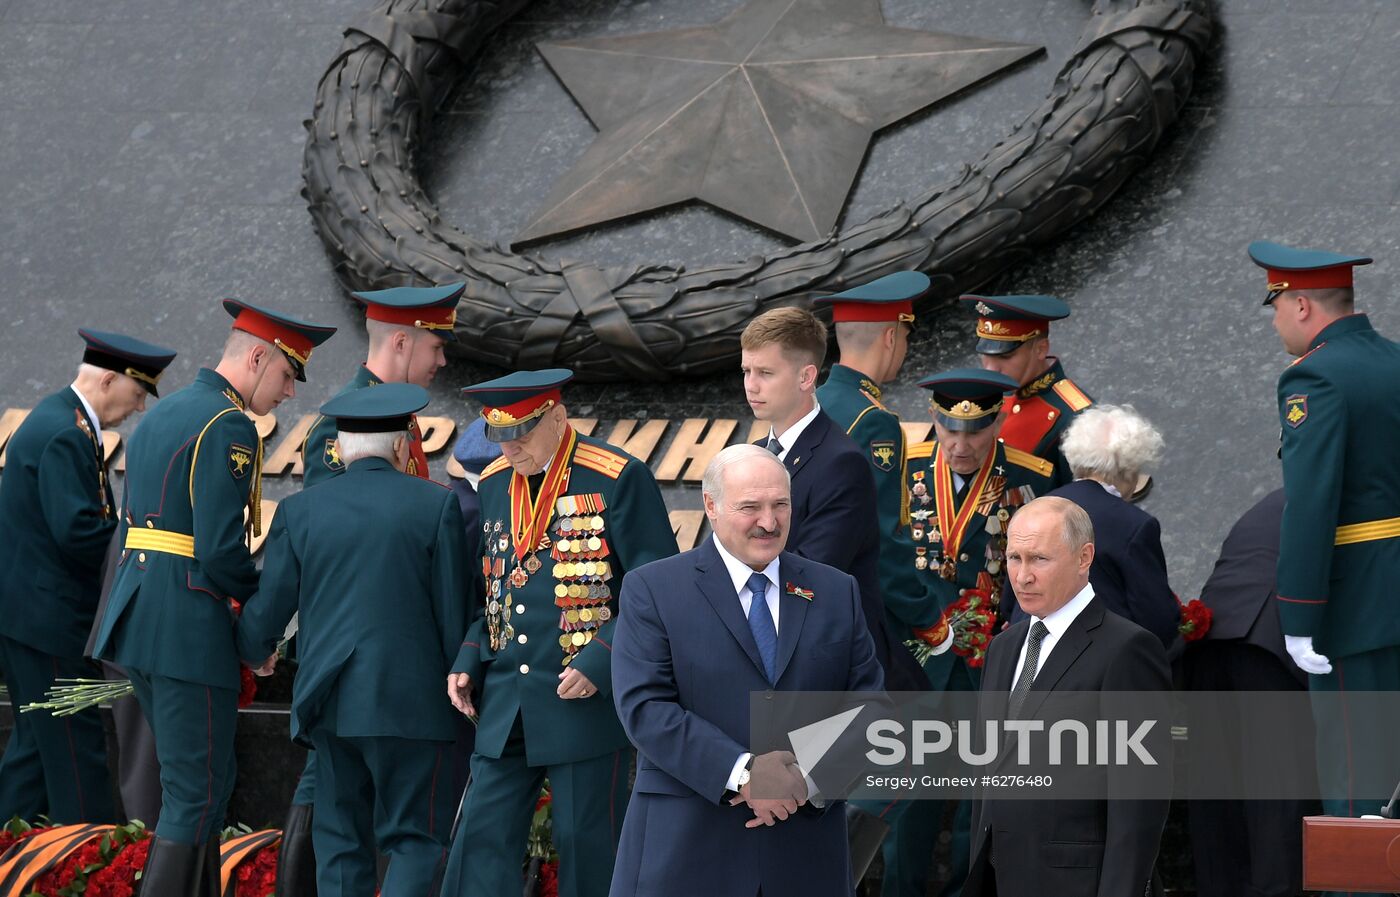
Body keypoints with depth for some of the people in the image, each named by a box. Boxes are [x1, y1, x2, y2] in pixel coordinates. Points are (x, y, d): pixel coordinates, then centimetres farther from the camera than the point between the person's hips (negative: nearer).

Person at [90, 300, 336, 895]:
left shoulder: (160, 415, 17)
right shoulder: (227, 426, -14)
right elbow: (220, 549, -21)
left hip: (138, 619, 10)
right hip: (189, 628, -10)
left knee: (192, 780, 19)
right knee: (200, 790, -5)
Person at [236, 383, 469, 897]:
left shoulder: (300, 511, 3)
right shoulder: (436, 506, -3)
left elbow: (266, 612, 6)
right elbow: (456, 614, -3)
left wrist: (253, 653, 28)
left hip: (329, 701, 3)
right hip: (409, 701, -3)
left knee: (341, 841, 11)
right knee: (416, 839, 3)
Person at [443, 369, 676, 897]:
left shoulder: (618, 479, -8)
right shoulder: (494, 483, 11)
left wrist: (600, 664, -18)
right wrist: (468, 662, 5)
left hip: (587, 701, -5)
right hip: (504, 705, 5)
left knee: (588, 850, 2)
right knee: (483, 840, 0)